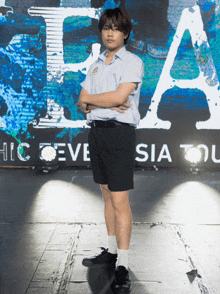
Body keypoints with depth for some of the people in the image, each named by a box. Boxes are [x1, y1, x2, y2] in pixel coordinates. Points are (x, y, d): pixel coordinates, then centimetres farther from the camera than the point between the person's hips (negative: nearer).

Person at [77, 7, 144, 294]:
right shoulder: (96, 65, 16)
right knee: (107, 195, 13)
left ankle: (123, 266, -3)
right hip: (96, 131, 7)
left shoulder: (133, 62, -2)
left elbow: (119, 96, -17)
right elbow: (83, 103, 8)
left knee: (120, 200, -8)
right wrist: (106, 104, -11)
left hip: (119, 133, -6)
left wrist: (88, 99, -3)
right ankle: (112, 251, 23)